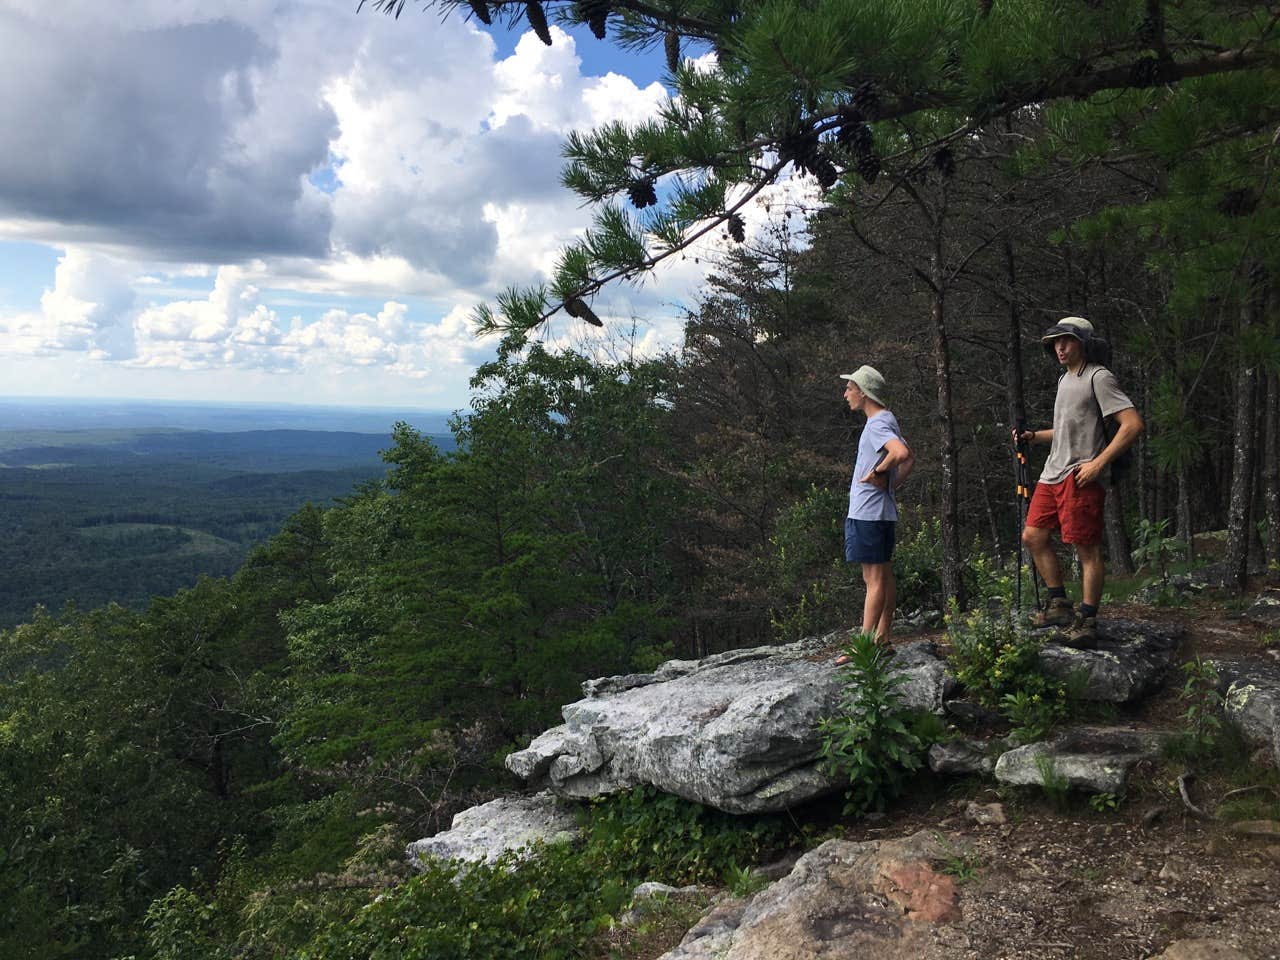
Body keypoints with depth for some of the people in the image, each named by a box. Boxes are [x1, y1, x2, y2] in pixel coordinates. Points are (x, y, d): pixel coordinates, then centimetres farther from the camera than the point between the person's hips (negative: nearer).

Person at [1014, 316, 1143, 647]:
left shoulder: (1098, 377, -8)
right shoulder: (1064, 379, 20)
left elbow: (1133, 424, -16)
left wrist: (1097, 463, -19)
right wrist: (1032, 436, 14)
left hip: (1080, 478, -9)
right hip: (1052, 474, 9)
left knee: (1087, 549, -3)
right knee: (1033, 536, 9)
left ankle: (1087, 622, 3)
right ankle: (1059, 605, 20)